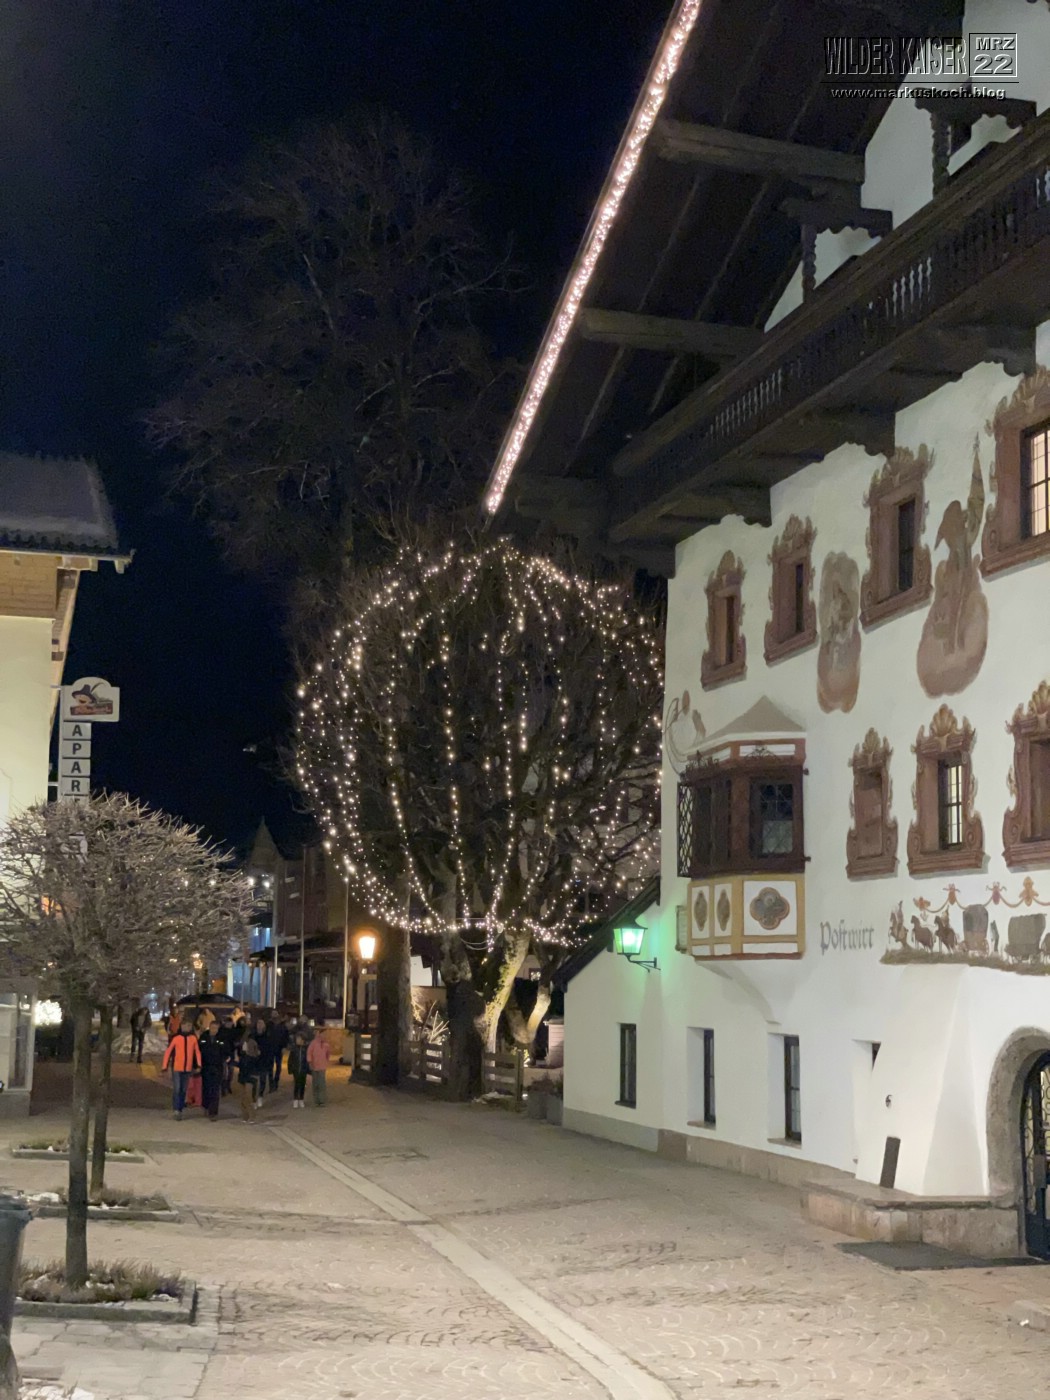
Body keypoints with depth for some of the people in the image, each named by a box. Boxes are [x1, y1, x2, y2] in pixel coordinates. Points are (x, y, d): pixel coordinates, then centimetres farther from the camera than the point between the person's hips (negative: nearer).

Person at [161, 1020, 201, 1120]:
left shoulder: (193, 1038, 3)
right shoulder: (176, 1038, -8)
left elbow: (197, 1052, 6)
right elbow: (168, 1051, -6)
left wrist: (198, 1065, -3)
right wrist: (165, 1066, -6)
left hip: (188, 1068, 4)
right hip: (176, 1067, -4)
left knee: (184, 1090, 8)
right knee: (177, 1089, -9)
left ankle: (180, 1109, 17)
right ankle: (176, 1109, -1)